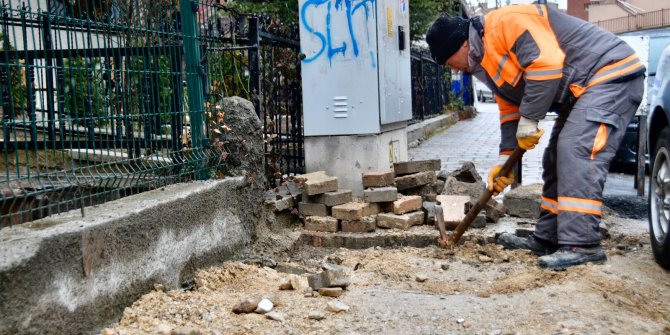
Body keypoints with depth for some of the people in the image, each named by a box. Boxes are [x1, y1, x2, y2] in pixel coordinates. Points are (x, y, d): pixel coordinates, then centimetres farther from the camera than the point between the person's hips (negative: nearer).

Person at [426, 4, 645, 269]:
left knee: (576, 152, -21)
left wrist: (529, 120, -22)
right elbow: (510, 111, 16)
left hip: (611, 73, -11)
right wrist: (505, 160, 9)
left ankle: (582, 245, -21)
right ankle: (548, 239, 17)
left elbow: (547, 64, -29)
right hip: (580, 91, 11)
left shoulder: (505, 22, -18)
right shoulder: (489, 60, 13)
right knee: (557, 160, 11)